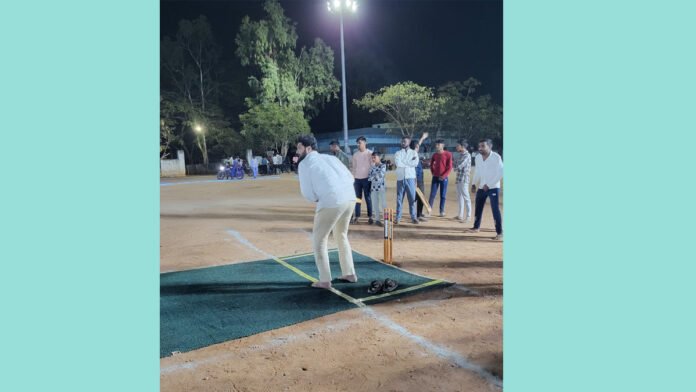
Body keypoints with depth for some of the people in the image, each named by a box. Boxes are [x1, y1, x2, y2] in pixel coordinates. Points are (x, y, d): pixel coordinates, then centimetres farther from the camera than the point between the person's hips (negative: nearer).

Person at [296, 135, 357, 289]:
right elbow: (350, 177, 18)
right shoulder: (330, 157, 24)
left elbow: (307, 192, 0)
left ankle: (325, 281, 12)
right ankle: (350, 274, 30)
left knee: (319, 240, 11)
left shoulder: (304, 163, 6)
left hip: (331, 202, -7)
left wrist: (316, 199, 18)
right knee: (341, 236, 26)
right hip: (350, 197, 7)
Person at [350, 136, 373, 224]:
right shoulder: (355, 154, 10)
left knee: (368, 198, 1)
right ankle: (356, 216, 11)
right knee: (357, 198, 7)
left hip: (366, 178, -4)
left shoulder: (370, 153, -2)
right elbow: (353, 166, 13)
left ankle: (370, 217, 7)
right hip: (357, 179, 4)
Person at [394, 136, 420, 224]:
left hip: (410, 178, -1)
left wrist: (403, 162, -7)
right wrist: (409, 162, -7)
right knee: (399, 198, 4)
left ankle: (413, 217, 10)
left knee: (412, 198, 2)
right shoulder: (398, 153, 8)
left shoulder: (414, 153, 7)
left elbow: (415, 163, -11)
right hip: (400, 178, 1)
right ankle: (398, 217, 10)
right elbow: (398, 163, -10)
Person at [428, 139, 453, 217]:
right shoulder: (434, 155, 6)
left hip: (444, 178, -3)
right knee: (432, 194, 0)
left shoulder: (448, 154, -7)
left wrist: (443, 176, -13)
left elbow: (450, 167, -9)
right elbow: (431, 164, 20)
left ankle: (442, 211, 12)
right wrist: (433, 172, 8)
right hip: (435, 177, 3)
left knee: (443, 195, 3)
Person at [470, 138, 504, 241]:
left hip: (493, 188, -6)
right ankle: (476, 227, 31)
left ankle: (499, 233, -5)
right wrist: (474, 184, 7)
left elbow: (500, 173, -16)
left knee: (495, 210, -9)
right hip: (481, 188, 6)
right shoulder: (478, 157, 4)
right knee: (478, 208, 14)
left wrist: (489, 185, -18)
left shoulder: (496, 157, -15)